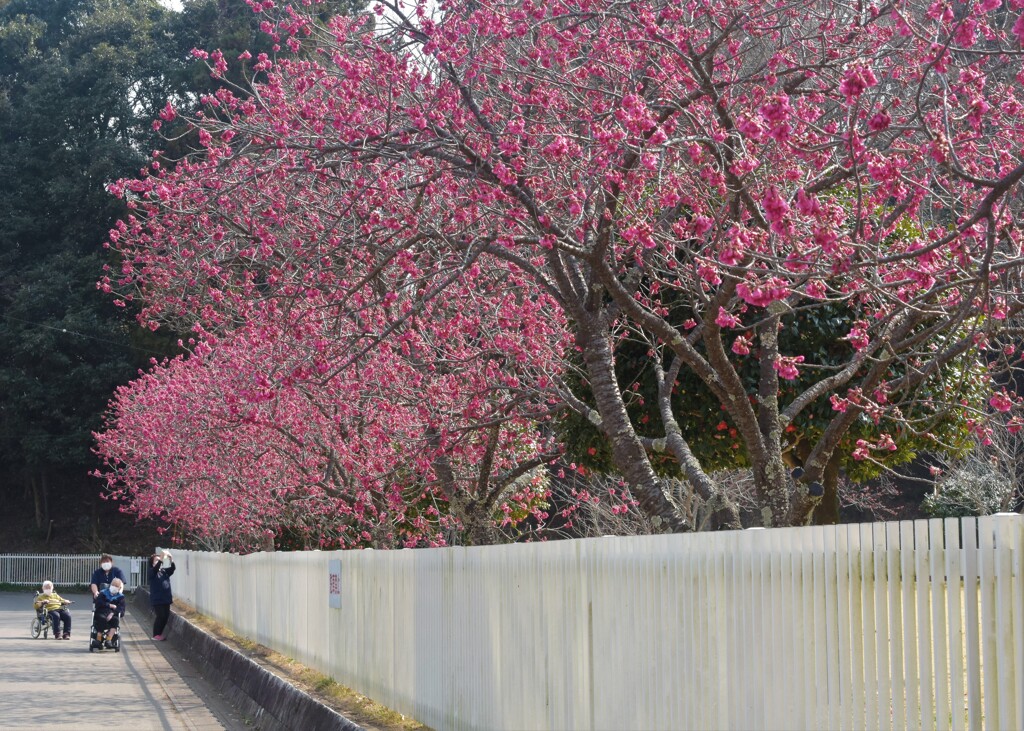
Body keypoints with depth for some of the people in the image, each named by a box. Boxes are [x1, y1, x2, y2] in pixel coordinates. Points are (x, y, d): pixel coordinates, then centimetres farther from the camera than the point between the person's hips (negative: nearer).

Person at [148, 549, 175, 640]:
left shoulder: (164, 571, 13)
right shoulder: (152, 571, -3)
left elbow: (172, 568, -1)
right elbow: (156, 568, -25)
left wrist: (170, 558, -16)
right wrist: (162, 558, -34)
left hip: (166, 598, 6)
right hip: (157, 599, -6)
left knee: (166, 616, 5)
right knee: (160, 616, -9)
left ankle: (160, 633, 19)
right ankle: (156, 635, 2)